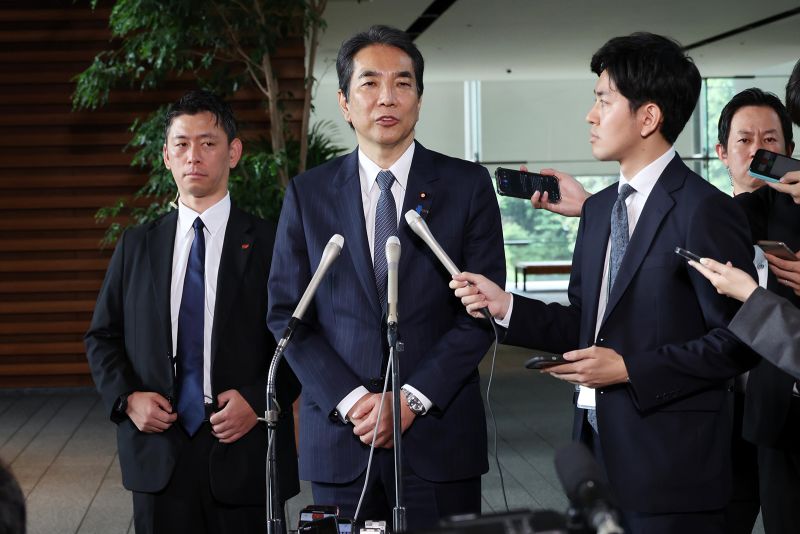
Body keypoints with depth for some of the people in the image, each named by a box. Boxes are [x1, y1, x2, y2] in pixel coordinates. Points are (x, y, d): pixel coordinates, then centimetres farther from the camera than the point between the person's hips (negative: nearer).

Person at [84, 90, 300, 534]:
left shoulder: (270, 245, 1)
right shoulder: (136, 246, 11)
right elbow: (101, 338, 14)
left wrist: (259, 400, -14)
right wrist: (126, 397, -3)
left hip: (244, 457, -2)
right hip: (158, 459, 2)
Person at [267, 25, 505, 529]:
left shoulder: (468, 185, 2)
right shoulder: (308, 193, 6)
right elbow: (286, 314, 3)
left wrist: (411, 399, -10)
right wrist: (350, 400, -9)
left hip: (439, 433, -1)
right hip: (339, 434, 1)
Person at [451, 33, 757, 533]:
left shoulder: (705, 210, -13)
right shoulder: (598, 209, 13)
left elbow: (738, 341, -15)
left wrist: (630, 369, -17)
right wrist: (506, 306, 1)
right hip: (599, 447, 7)